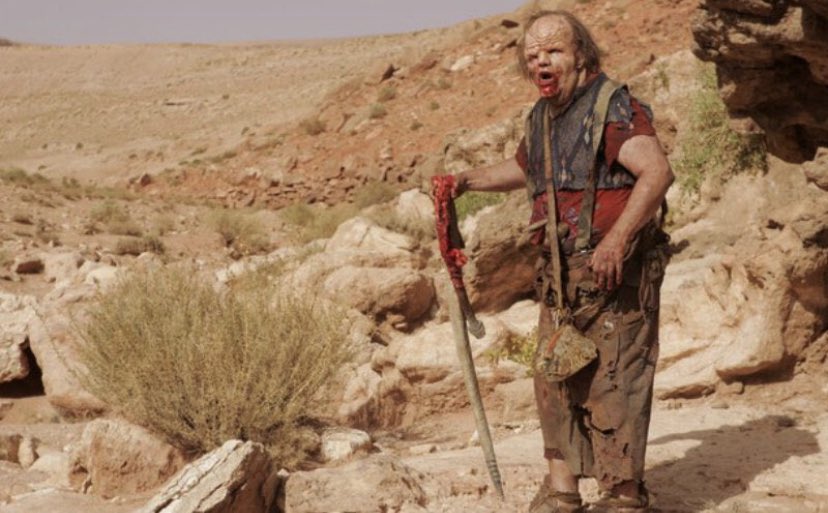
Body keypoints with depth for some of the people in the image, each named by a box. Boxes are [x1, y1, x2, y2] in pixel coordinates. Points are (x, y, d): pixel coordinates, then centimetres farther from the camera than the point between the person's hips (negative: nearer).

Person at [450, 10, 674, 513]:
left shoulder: (613, 106, -13)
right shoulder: (542, 117, 14)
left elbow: (658, 171, -27)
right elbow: (522, 168, 35)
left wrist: (618, 237, -35)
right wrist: (469, 180, 21)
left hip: (616, 270, -8)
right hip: (561, 273, 9)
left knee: (613, 380, -7)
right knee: (555, 378, 11)